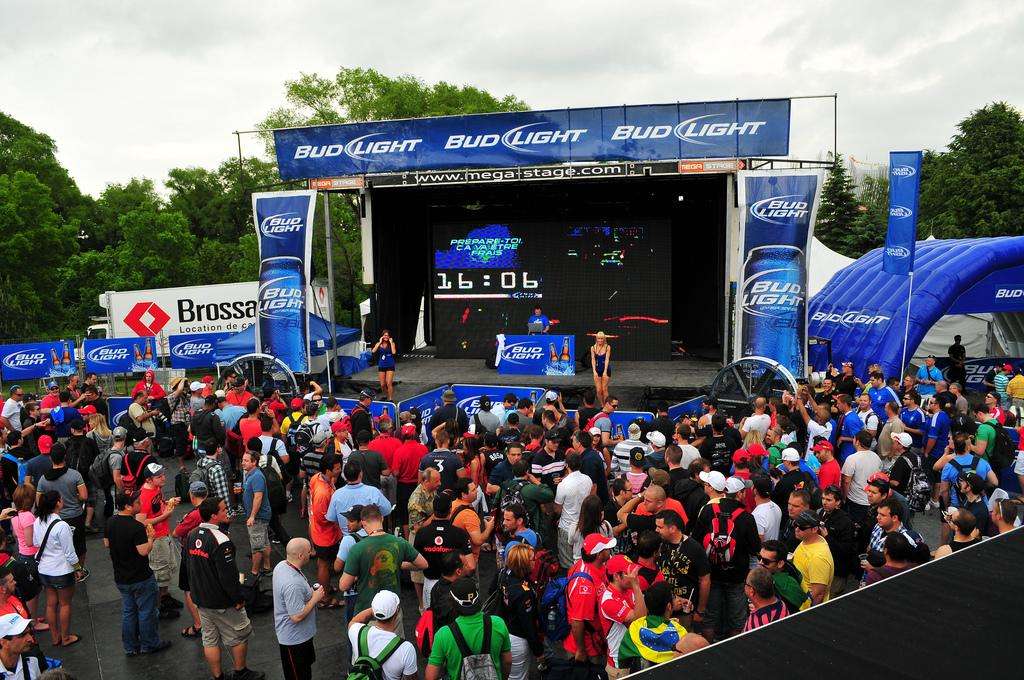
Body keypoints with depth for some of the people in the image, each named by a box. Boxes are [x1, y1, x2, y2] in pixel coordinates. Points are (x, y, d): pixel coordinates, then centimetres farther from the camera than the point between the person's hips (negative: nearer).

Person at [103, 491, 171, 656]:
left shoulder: (111, 523, -2)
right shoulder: (136, 527, -27)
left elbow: (107, 544, 12)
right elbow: (144, 551, -27)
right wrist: (150, 538, -11)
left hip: (121, 578, 7)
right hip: (141, 578, -7)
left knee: (128, 612, 19)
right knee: (146, 612, 10)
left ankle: (130, 647, 28)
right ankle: (149, 645, 22)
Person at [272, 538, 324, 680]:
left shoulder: (281, 565, -7)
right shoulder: (293, 584, -37)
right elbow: (297, 617, -31)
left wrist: (309, 592, 1)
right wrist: (315, 598, -20)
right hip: (295, 639, -9)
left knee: (305, 668, 28)